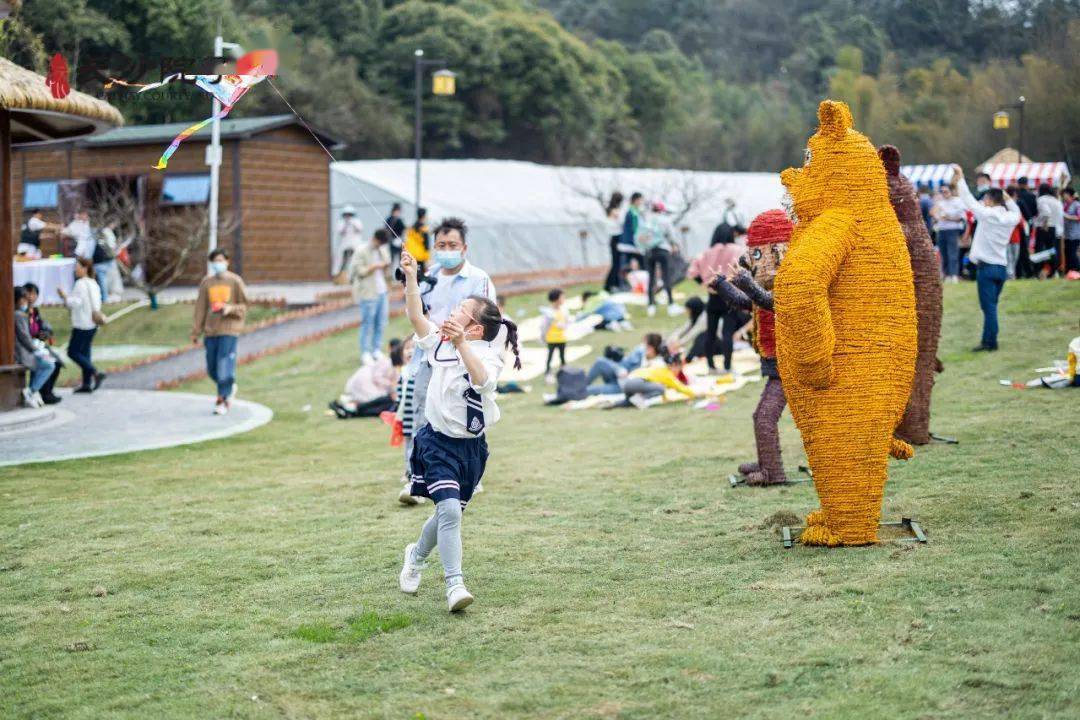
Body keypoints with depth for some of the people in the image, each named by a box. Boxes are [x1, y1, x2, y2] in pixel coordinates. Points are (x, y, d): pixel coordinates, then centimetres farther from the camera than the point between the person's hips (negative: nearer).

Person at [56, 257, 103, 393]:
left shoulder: (80, 284, -14)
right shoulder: (93, 283, 13)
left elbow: (76, 303, -19)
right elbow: (97, 304, 18)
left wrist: (64, 296, -8)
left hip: (82, 325, -9)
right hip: (92, 324, 9)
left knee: (73, 352, -5)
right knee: (85, 353, 12)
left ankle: (96, 373, -13)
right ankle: (87, 384, 12)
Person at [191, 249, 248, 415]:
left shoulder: (235, 281, 0)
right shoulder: (206, 282, 8)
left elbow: (244, 306, 3)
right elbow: (200, 308, 9)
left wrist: (231, 308, -17)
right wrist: (195, 331, 6)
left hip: (229, 329, -4)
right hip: (211, 331, 4)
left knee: (224, 365, -10)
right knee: (212, 369, 7)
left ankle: (223, 400, -2)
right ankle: (229, 388, 32)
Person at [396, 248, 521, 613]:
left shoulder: (488, 354, -15)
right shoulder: (441, 344, 0)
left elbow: (481, 378, -36)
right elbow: (416, 315, -4)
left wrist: (461, 344, -49)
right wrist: (411, 276, -14)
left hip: (471, 447, -1)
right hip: (437, 441, 1)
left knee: (449, 512, 14)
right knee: (449, 508, -19)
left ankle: (416, 555, 43)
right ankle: (454, 584, -17)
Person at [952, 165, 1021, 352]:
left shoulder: (988, 214, -12)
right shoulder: (1010, 218, 5)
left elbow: (969, 200, -10)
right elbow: (1017, 212, 30)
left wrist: (960, 178, -3)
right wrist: (1007, 198, 24)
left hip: (986, 267, -6)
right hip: (1001, 267, 6)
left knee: (989, 306, -5)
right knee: (991, 306, 12)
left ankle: (990, 341, -5)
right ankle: (988, 340, 14)